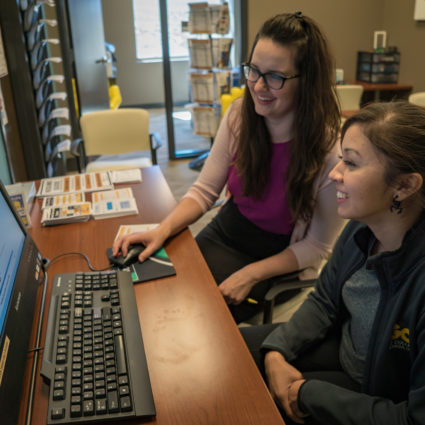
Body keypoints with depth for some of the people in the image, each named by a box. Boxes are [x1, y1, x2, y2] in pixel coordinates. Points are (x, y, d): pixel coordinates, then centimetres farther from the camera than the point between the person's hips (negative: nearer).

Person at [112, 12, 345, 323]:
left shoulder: (328, 149, -23)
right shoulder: (239, 115, -9)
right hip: (225, 232, 4)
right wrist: (163, 230, -19)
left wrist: (250, 275, -21)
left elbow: (318, 246, -13)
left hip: (278, 260, -4)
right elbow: (204, 191, -3)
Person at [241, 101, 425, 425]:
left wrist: (307, 394, -22)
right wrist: (276, 351, -11)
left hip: (379, 394, -6)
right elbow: (324, 301, 3)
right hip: (342, 346, 6)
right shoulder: (360, 229, -13)